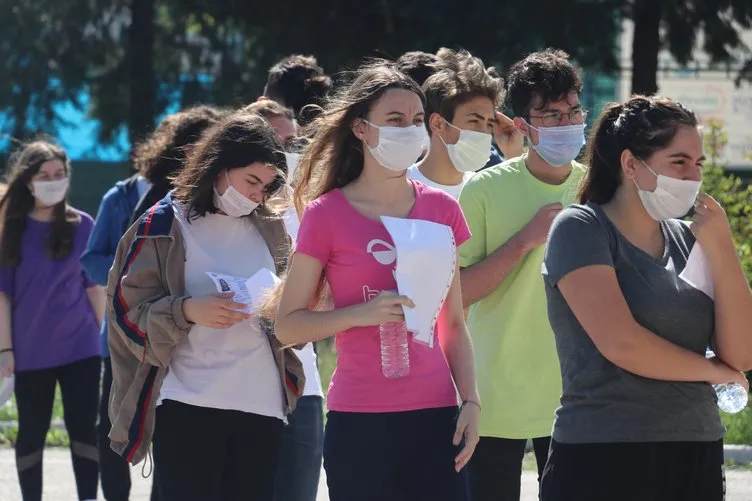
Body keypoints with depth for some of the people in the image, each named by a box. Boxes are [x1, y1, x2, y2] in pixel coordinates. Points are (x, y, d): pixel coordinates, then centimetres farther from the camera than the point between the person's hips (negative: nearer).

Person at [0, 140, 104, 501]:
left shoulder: (82, 225, 2)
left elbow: (94, 285, 8)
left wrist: (104, 335, 7)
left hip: (80, 346, 1)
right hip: (31, 350, -1)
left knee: (84, 429, -2)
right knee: (32, 432, 7)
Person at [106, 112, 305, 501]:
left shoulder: (269, 229, 15)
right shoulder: (165, 226, 1)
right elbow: (128, 309, -3)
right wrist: (187, 311, -19)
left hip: (262, 406, 4)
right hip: (187, 406, -4)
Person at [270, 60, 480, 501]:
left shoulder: (442, 209, 9)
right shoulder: (327, 214, -1)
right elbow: (288, 325, -1)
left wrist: (471, 401, 5)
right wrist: (362, 313, -15)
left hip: (435, 416, 3)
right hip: (360, 422, -3)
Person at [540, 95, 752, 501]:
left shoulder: (686, 238, 11)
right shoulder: (581, 229, -4)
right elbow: (620, 342, -15)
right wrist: (711, 370, -2)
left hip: (697, 458, 5)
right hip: (603, 463, -5)